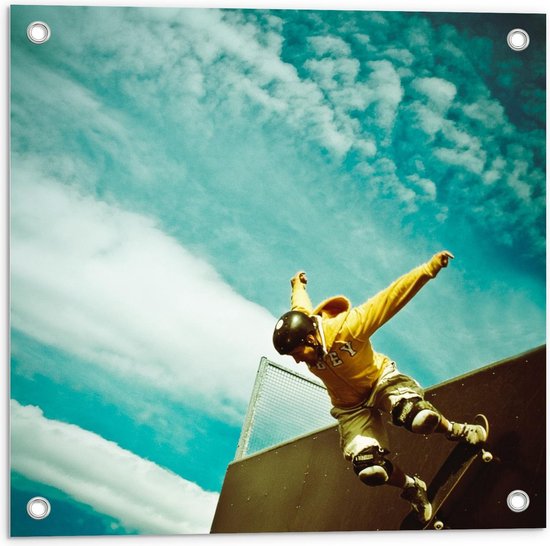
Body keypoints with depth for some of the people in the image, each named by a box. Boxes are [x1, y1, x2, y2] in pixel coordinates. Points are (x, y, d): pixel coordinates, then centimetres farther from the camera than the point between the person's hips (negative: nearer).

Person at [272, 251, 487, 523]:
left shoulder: (346, 327, -33)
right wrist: (297, 286, 30)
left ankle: (457, 432, 0)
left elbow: (392, 296, -37)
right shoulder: (298, 331, -16)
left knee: (418, 418, -36)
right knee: (371, 470, -17)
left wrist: (429, 269, -45)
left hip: (380, 380, -4)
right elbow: (301, 304, 9)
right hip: (351, 407, 4)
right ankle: (412, 489, 17)